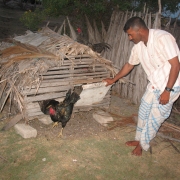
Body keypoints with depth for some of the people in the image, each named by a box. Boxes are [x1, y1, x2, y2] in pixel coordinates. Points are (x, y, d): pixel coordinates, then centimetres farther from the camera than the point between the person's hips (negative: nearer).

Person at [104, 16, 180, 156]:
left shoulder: (162, 38, -24)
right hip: (154, 85, 7)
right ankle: (139, 139, 35)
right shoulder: (138, 46, 0)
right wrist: (114, 79, 23)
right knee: (143, 112, 15)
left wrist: (167, 91, -23)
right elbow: (129, 65, 16)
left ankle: (143, 144, 23)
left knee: (155, 118, 4)